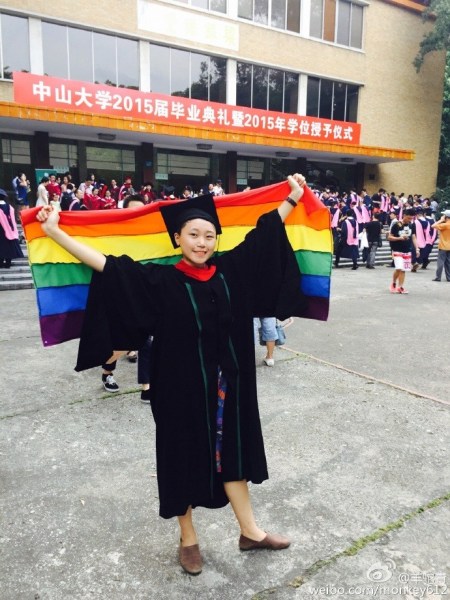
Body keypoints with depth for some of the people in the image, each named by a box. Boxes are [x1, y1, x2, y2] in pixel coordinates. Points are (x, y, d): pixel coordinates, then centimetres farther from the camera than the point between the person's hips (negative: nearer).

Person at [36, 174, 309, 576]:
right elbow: (106, 264, -16)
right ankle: (188, 539, 36)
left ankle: (250, 531, 37)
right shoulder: (161, 281, -12)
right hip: (183, 387, -3)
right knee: (185, 457, 13)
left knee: (230, 452, 18)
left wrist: (293, 198, 13)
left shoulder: (231, 270, -2)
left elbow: (264, 231, 7)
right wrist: (54, 232, -21)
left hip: (227, 384, 4)